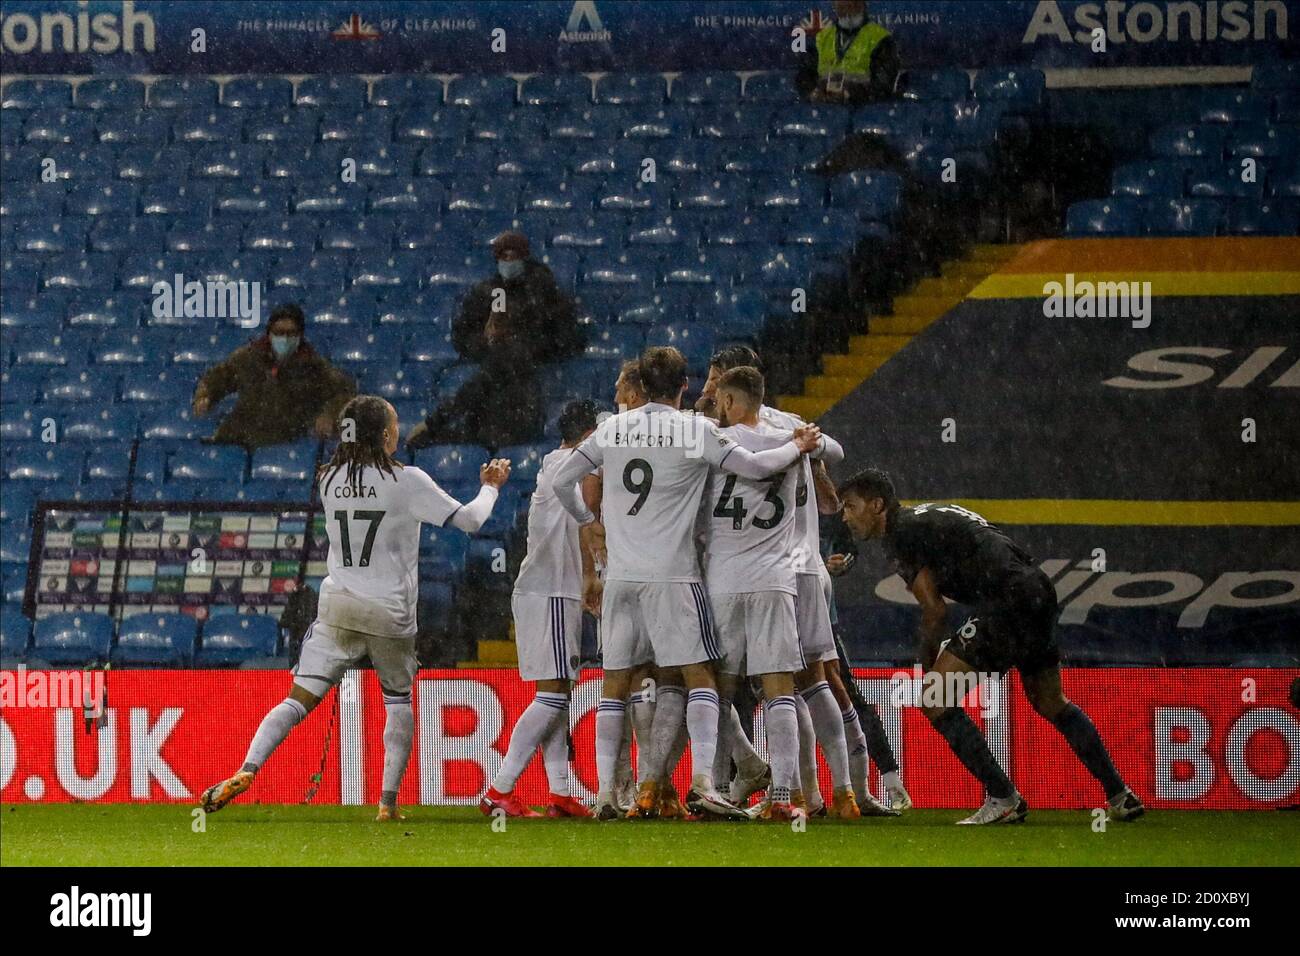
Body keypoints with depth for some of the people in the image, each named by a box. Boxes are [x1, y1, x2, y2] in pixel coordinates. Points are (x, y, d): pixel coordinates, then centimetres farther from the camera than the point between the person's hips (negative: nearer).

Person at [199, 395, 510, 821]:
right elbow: (469, 521, -3)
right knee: (399, 701, 18)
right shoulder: (407, 482, -7)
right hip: (390, 613, -2)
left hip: (337, 606, 2)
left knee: (300, 698, 0)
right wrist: (491, 488, 17)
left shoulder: (329, 480, 5)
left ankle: (247, 770, -21)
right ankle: (388, 801, 10)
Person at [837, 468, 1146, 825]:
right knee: (1050, 703, 26)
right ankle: (1121, 797, 31)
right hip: (1040, 589, 10)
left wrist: (925, 665, 7)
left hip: (1007, 600, -10)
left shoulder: (900, 532, -3)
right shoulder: (927, 518, 26)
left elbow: (935, 610, -6)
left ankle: (1003, 799, -9)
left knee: (935, 698, -7)